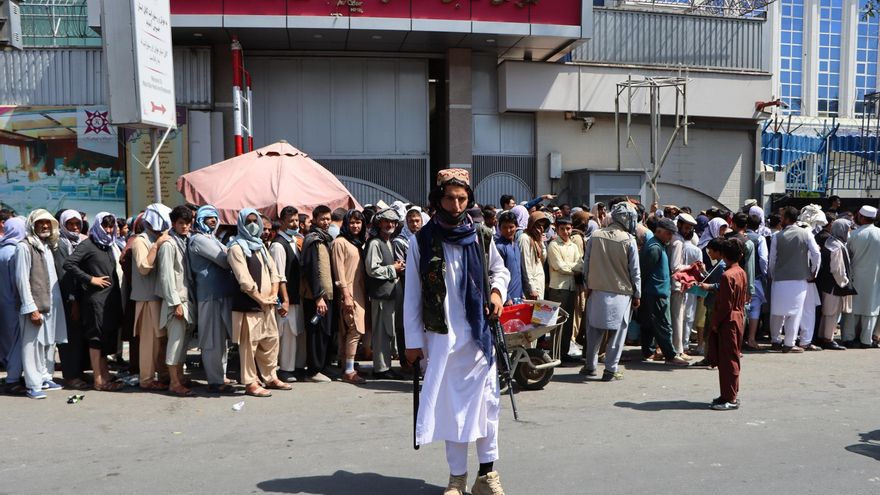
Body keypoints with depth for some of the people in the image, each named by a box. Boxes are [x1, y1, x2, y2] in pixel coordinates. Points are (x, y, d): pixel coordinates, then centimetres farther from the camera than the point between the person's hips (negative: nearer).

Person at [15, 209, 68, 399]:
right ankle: (33, 385, 4)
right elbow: (22, 280, -12)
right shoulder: (24, 247, -7)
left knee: (49, 343, 12)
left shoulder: (49, 246, 15)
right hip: (34, 305, -7)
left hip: (52, 304, 7)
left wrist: (57, 302, 10)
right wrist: (31, 308, -16)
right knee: (33, 344, -2)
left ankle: (45, 378, 22)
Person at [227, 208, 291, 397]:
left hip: (267, 304, 8)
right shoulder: (237, 247, -8)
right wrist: (261, 299, -13)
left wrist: (273, 294, -1)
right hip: (248, 304, -8)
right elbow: (244, 280, -16)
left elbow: (273, 270, 13)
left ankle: (271, 378, 25)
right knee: (249, 344, -2)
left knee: (271, 340, 13)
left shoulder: (260, 245, 16)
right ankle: (250, 383, 7)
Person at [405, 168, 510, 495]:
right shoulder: (421, 241, -4)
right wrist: (413, 340, -2)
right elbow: (412, 295, -1)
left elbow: (500, 269, 19)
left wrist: (497, 291, -3)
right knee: (450, 404, 7)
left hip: (479, 333, 1)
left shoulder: (481, 237, 2)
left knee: (485, 401, 4)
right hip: (441, 336, -1)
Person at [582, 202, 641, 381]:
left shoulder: (595, 236, -1)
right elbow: (635, 271, -5)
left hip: (597, 290, 3)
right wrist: (637, 295, 4)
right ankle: (611, 369, 9)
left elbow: (586, 264, 4)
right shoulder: (629, 240, -10)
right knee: (617, 332, 7)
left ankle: (590, 365, 21)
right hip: (621, 292, -3)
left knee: (594, 329, 14)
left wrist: (588, 286, 15)